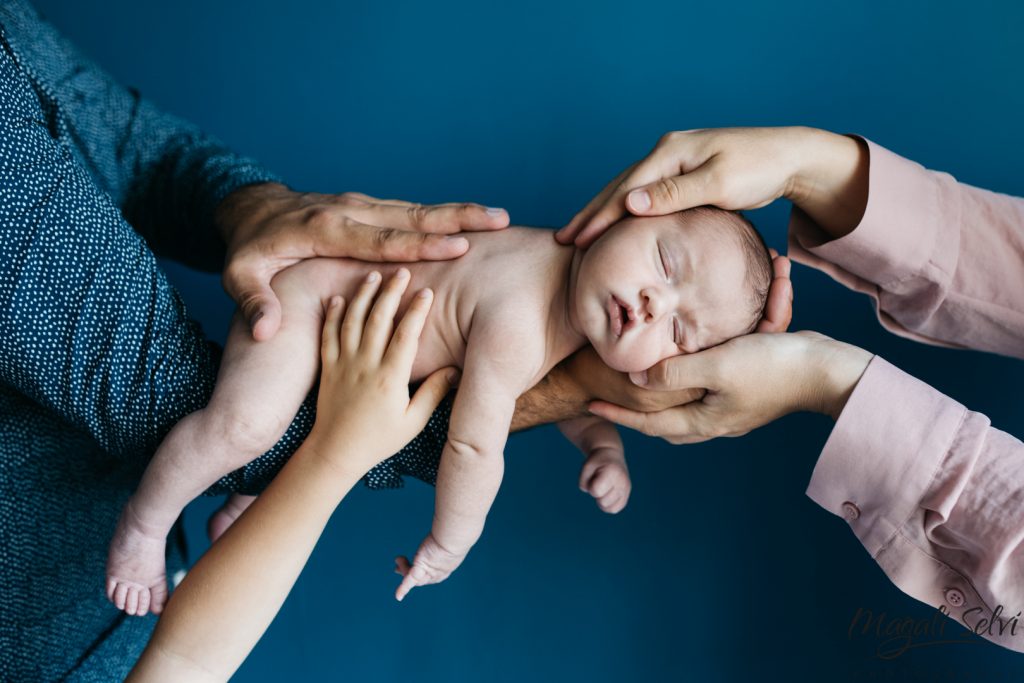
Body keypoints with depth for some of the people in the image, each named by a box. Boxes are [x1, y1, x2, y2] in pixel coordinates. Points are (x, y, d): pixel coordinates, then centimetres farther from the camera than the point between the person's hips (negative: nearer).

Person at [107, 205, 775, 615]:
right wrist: (450, 543, -12)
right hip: (312, 285, -9)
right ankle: (145, 519, -1)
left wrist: (606, 449, -5)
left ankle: (245, 504, 42)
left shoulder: (585, 307, -9)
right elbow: (474, 448, -29)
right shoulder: (515, 326, -38)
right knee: (247, 422, -26)